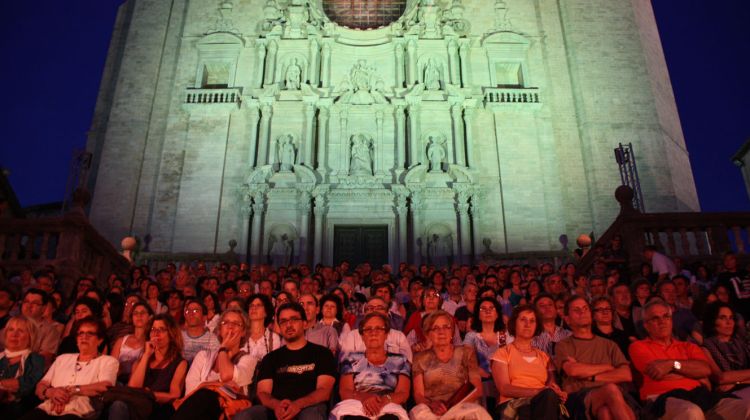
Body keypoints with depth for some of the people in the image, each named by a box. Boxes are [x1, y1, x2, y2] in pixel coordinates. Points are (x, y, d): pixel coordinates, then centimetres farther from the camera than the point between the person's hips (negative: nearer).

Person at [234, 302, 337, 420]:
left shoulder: (322, 353, 14)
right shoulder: (271, 358, 23)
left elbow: (324, 391, 2)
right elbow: (263, 392, 11)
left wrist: (298, 405, -19)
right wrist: (276, 405, -14)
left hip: (309, 408, -2)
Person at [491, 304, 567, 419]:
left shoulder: (543, 356, 26)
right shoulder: (502, 353, 13)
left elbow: (553, 387, 15)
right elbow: (504, 389, -2)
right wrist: (539, 391, -16)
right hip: (513, 404, -3)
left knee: (550, 396, -36)